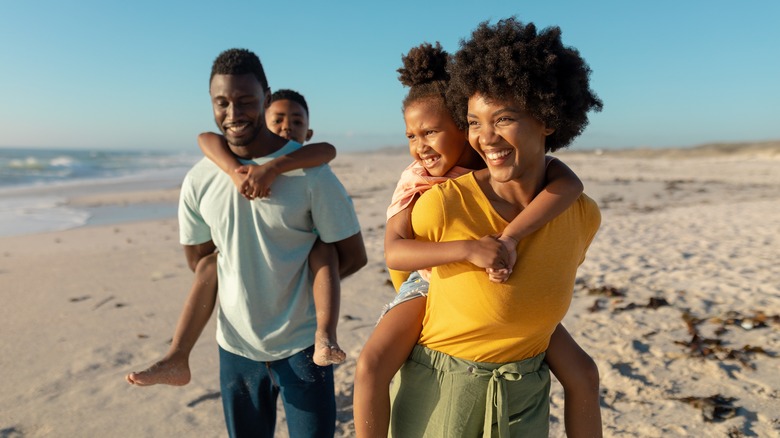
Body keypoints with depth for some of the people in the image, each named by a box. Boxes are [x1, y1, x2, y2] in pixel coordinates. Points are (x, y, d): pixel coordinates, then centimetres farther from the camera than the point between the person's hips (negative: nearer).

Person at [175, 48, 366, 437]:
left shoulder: (309, 172, -15)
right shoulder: (198, 181, -5)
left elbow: (353, 256, -9)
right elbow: (198, 259, 7)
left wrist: (294, 285, -5)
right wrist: (243, 285, -2)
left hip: (302, 345, -3)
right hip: (234, 346, 4)